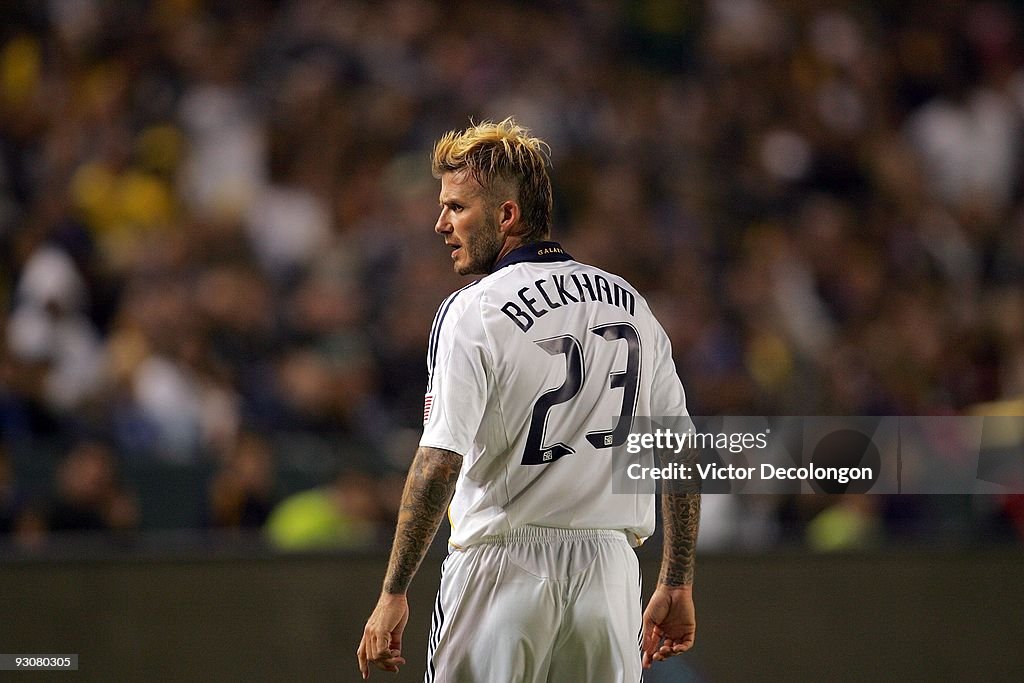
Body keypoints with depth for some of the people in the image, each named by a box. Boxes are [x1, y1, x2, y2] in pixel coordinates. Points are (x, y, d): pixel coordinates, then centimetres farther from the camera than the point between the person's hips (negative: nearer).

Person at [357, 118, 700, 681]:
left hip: (505, 567, -5)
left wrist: (393, 594, -13)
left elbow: (439, 463, -16)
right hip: (611, 570, 5)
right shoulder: (631, 305, 11)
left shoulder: (473, 312, -8)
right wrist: (676, 585, 18)